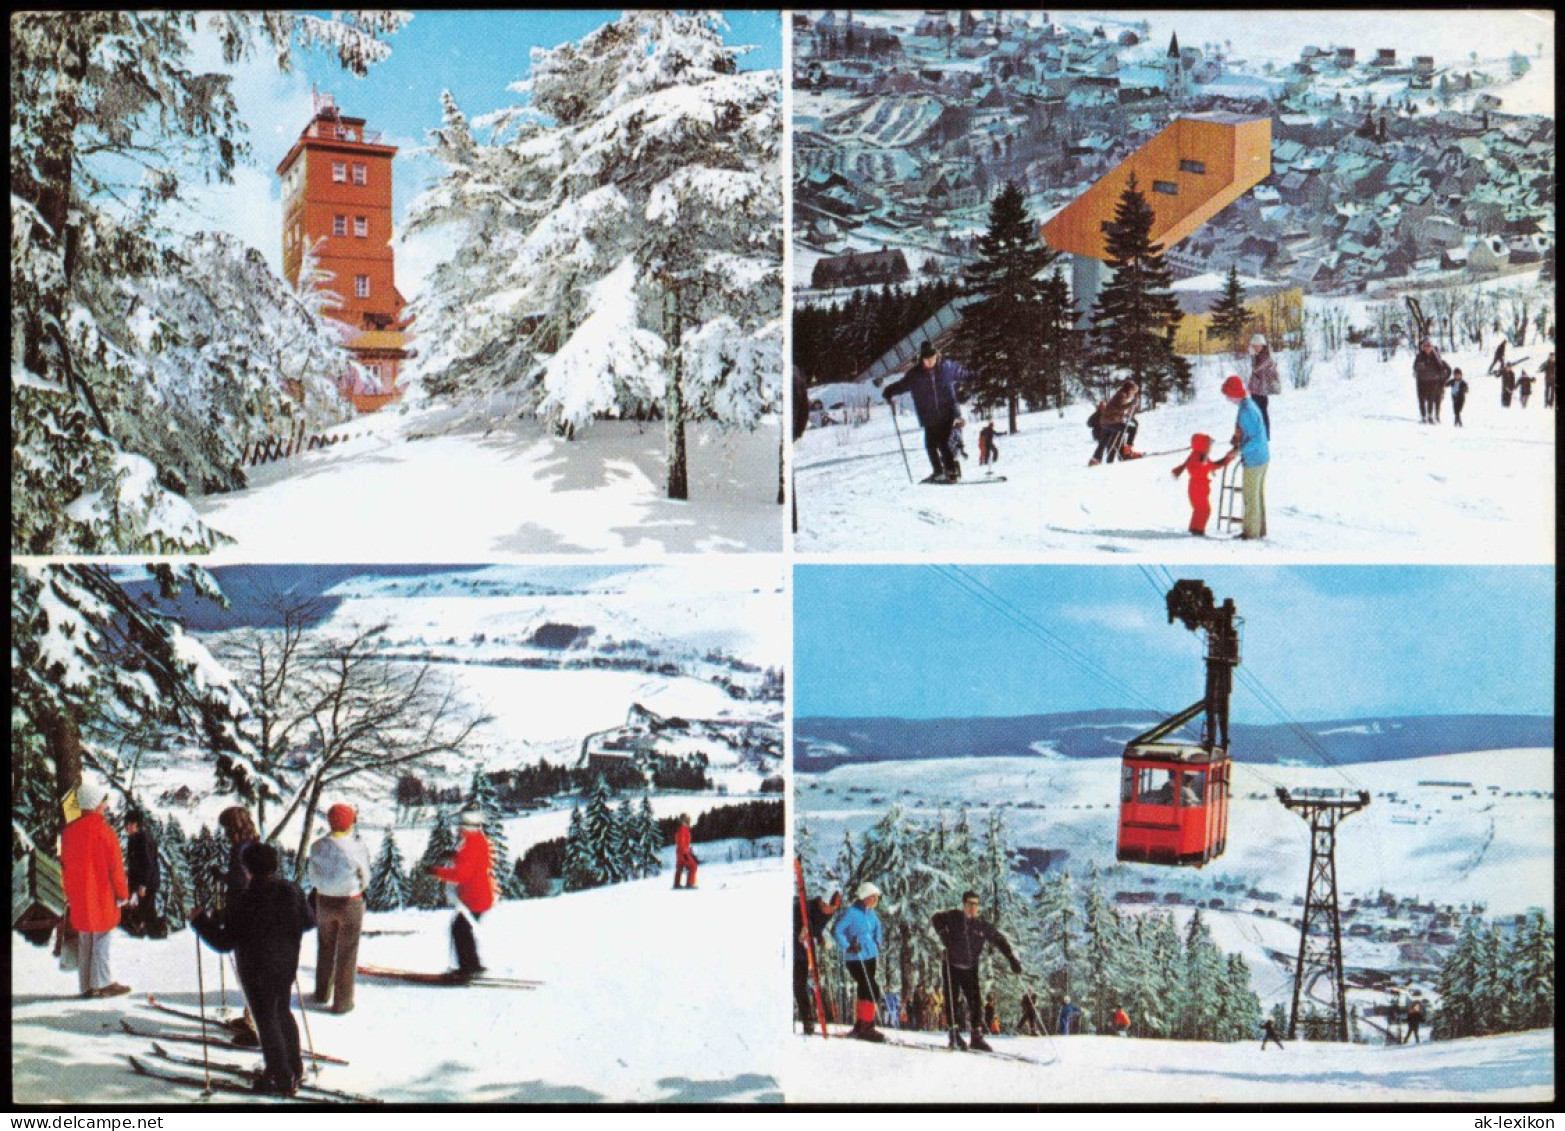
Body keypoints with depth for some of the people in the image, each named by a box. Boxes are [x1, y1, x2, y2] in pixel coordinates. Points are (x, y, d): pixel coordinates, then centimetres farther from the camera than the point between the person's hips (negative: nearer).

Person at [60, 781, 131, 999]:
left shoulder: (69, 831, 7)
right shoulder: (103, 830, -12)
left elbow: (64, 865, 13)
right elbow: (115, 866, -11)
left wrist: (69, 895, 20)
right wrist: (122, 893, -2)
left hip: (79, 898, 6)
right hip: (102, 897, -6)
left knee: (84, 942, 10)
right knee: (101, 939, -2)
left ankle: (86, 985, 12)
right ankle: (101, 983, -4)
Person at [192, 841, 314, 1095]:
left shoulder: (245, 902, -24)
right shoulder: (292, 890, -7)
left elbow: (224, 942, -20)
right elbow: (308, 921, 8)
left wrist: (200, 921, -7)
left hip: (257, 972, -6)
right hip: (286, 966, 6)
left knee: (267, 1021, 6)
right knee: (283, 1012, 24)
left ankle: (283, 1080, 11)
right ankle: (294, 1068, 34)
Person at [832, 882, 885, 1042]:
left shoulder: (870, 913, 9)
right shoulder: (852, 913, -16)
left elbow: (877, 926, 30)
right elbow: (836, 931, -19)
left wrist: (877, 943, 20)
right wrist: (847, 947, -22)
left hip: (870, 957, 9)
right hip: (855, 959, -9)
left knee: (864, 991, 13)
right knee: (870, 990, -15)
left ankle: (859, 1026, 23)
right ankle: (867, 1027, -12)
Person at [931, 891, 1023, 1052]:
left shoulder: (982, 925, -2)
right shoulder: (953, 917, -7)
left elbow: (999, 940, 0)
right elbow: (935, 919, -4)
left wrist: (1012, 959, -7)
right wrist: (943, 934, -20)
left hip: (970, 969, 3)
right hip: (952, 966, -3)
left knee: (976, 1002, -3)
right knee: (952, 999, -5)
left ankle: (977, 1036, 2)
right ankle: (954, 1035, -1)